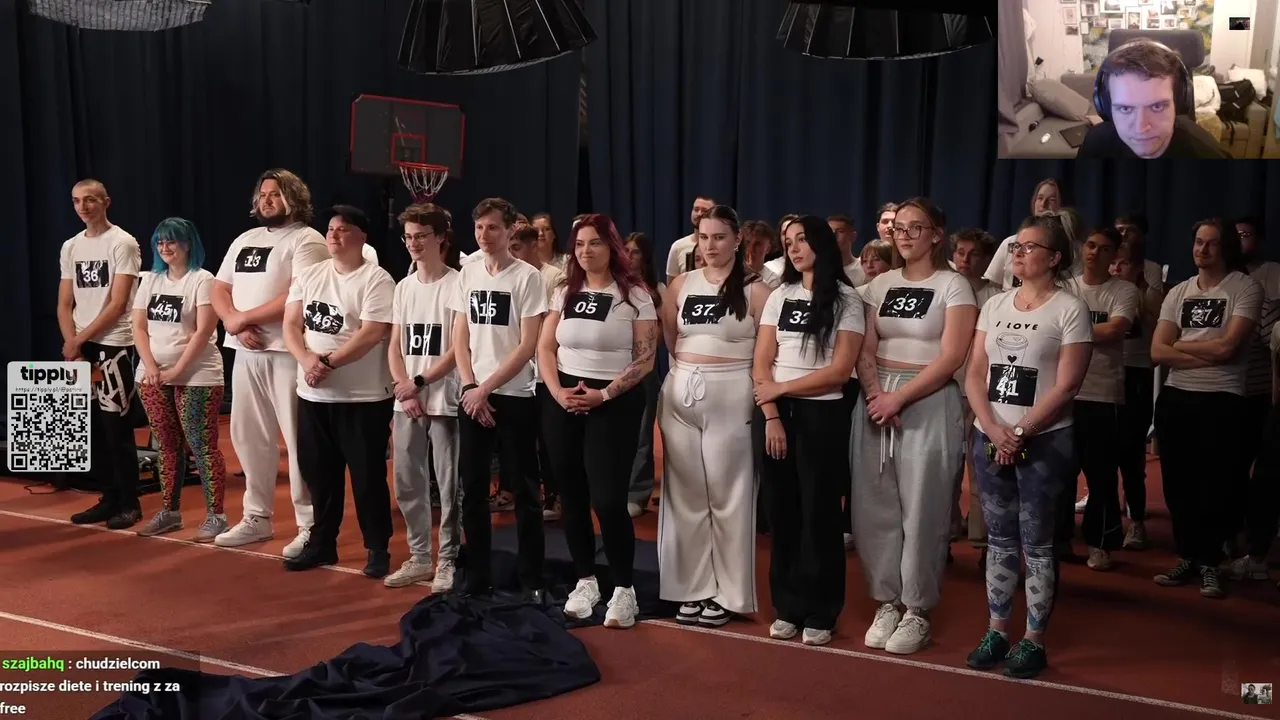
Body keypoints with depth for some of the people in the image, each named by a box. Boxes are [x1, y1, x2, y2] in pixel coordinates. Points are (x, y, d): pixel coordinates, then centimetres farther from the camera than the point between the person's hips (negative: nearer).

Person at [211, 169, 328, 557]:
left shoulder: (307, 240, -6)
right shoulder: (244, 240, 18)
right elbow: (218, 290, 14)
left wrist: (244, 317, -13)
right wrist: (235, 323, -7)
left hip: (288, 354, -8)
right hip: (246, 353, 8)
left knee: (298, 440, -5)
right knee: (249, 436, 13)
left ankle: (310, 527, 2)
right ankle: (257, 518, 26)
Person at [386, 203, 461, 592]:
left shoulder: (457, 285, -7)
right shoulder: (403, 287, 12)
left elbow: (459, 348, -10)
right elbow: (394, 346, 11)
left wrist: (419, 383, -11)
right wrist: (404, 389, -3)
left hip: (445, 401, -6)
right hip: (406, 403, 6)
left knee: (449, 485, 0)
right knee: (407, 483, 10)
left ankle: (448, 561, 10)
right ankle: (419, 558, 21)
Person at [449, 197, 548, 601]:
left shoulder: (527, 277, -7)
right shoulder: (467, 274, 8)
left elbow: (528, 346, -11)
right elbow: (460, 338, 10)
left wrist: (486, 388, -11)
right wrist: (469, 387, -3)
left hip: (514, 396, -4)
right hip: (472, 395, 5)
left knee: (524, 492, 1)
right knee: (473, 489, 8)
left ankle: (532, 581, 10)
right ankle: (477, 578, 18)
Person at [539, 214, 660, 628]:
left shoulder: (634, 295, -4)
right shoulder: (564, 292, 9)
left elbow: (645, 360, -8)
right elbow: (545, 349, 8)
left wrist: (603, 394, -16)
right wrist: (557, 392, -8)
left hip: (615, 403, -4)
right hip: (563, 402, 5)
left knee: (608, 499, -9)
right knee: (572, 497, 8)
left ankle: (623, 589, 6)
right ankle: (585, 581, 23)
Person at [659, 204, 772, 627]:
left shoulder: (754, 290, -4)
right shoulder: (681, 285, 9)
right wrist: (692, 367, 13)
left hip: (731, 398, -4)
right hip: (680, 394, 4)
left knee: (728, 497, 2)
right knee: (686, 495, 9)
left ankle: (729, 594, 13)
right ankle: (694, 588, 20)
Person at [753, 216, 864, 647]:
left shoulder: (846, 300, -1)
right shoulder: (779, 297, 11)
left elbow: (839, 372, -10)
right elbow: (761, 364, 4)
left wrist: (781, 388, -10)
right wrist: (771, 415, -8)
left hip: (821, 415, -3)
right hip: (775, 413, 4)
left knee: (819, 512, 2)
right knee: (783, 512, 6)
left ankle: (820, 614, 12)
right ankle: (788, 607, 17)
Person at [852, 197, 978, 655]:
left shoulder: (953, 285, -2)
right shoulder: (880, 285, 12)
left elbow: (951, 357, -11)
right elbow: (865, 350, 7)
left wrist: (899, 397, -17)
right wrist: (875, 395, -11)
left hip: (929, 405, -4)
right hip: (877, 401, 5)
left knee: (921, 510, 0)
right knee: (874, 508, 6)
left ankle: (917, 612, 13)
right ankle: (887, 602, 20)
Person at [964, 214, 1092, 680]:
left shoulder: (1070, 309, -5)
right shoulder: (995, 305, 9)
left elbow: (1066, 386, -11)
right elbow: (975, 375, 6)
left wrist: (1019, 434, -14)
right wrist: (993, 430, -9)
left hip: (1043, 442, -5)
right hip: (990, 439, 5)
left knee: (1036, 543, 2)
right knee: (999, 539, 11)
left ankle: (1034, 640, 12)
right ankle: (996, 631, 20)